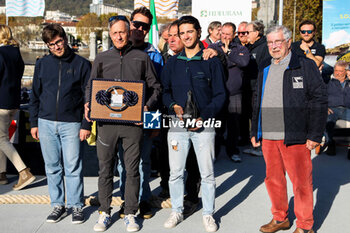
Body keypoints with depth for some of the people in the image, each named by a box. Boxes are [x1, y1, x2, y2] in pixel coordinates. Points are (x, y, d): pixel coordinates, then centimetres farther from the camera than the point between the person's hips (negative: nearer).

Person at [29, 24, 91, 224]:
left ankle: (77, 206, 13)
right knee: (52, 168, 10)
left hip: (71, 124, -3)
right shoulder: (42, 64, 9)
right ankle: (58, 205, 22)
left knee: (73, 168, -1)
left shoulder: (82, 64, 1)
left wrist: (86, 125, -5)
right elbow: (35, 95, 15)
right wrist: (34, 122, 10)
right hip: (46, 123, 3)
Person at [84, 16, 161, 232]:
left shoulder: (142, 57, 7)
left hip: (133, 122, -1)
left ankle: (130, 213, 20)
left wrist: (148, 106, -10)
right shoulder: (101, 58, 12)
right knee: (105, 169, 8)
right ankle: (105, 212, 24)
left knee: (132, 170, 6)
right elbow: (90, 86, 17)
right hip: (106, 121, 2)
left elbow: (155, 86, 7)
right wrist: (88, 103, -2)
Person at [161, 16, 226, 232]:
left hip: (204, 125, -2)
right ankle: (177, 211, 25)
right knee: (176, 172, 7)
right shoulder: (172, 63, 11)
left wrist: (203, 118, -12)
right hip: (177, 124, 3)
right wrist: (174, 106, -7)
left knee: (207, 173, 4)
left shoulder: (212, 62, 1)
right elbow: (164, 90, 14)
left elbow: (220, 95, 0)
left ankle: (208, 214, 20)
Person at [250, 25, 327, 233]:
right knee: (273, 179, 14)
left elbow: (320, 101, -6)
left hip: (295, 137, -5)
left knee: (301, 182, 3)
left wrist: (315, 135, -11)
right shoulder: (265, 69, 15)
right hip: (268, 137, 6)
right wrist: (255, 131, 17)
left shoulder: (305, 66, -3)